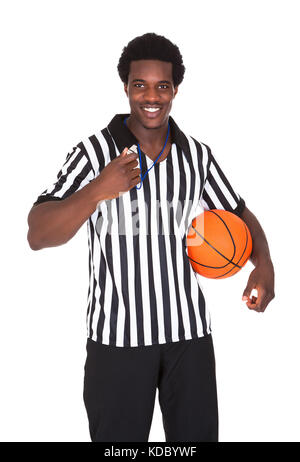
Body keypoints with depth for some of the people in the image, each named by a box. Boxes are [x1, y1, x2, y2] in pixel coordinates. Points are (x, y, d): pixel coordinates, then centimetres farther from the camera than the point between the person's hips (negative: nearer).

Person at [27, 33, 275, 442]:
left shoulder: (197, 155, 5)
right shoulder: (95, 152, -7)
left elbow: (237, 213, 15)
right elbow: (38, 236, -14)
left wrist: (263, 264, -4)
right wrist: (98, 190, -30)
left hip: (190, 331, 3)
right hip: (118, 335, -3)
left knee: (196, 434, 13)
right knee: (118, 437, 10)